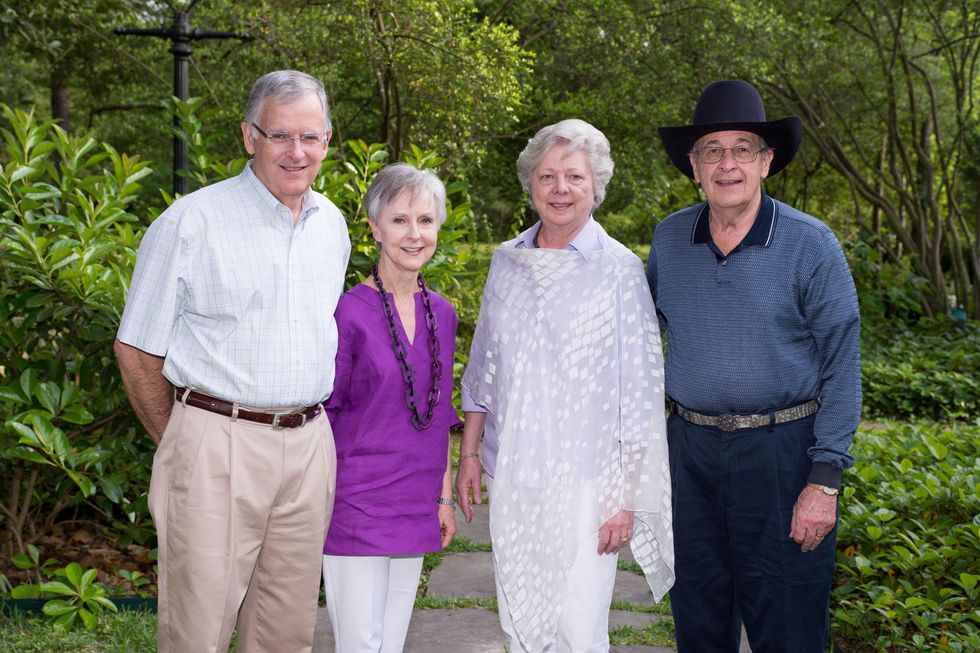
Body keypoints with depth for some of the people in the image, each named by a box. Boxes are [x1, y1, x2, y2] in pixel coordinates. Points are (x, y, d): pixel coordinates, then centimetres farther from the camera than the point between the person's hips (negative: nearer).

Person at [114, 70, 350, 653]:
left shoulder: (332, 225, 12)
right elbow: (137, 350, -1)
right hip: (216, 445, -5)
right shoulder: (192, 221, -5)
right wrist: (181, 443, 2)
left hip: (309, 446, 5)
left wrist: (301, 430, 16)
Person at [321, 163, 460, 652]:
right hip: (355, 505, -6)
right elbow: (320, 416, -7)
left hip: (415, 511, 6)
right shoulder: (349, 312, -11)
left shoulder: (441, 314, 7)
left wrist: (445, 497, 15)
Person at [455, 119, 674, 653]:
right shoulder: (507, 261, 7)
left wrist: (625, 495, -9)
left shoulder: (618, 269, -6)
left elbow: (640, 394, -6)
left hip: (584, 480, -4)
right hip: (510, 477, 4)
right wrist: (468, 454, 11)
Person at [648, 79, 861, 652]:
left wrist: (826, 480, -13)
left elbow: (842, 369, -9)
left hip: (781, 454, -4)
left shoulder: (810, 244, -9)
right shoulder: (670, 239, 3)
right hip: (691, 451, 4)